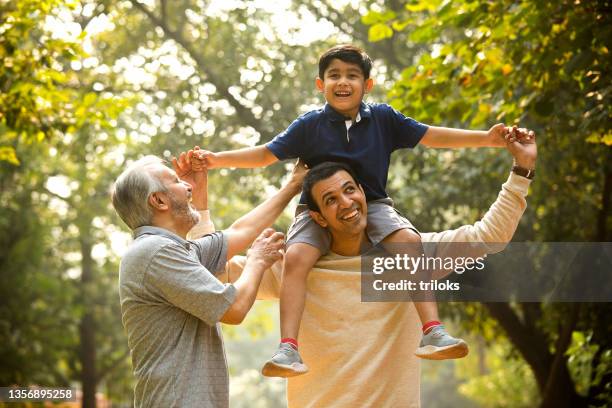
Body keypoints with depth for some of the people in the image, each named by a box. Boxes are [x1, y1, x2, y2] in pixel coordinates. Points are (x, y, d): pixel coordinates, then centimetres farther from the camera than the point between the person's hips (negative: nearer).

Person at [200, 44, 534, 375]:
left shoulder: (383, 118, 2)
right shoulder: (310, 125, -2)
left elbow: (431, 136, 3)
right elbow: (266, 154, 0)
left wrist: (487, 138, -5)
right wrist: (216, 159, -13)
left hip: (372, 207, 1)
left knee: (409, 240, -29)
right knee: (296, 257, -30)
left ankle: (432, 333, -29)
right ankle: (288, 349, -32)